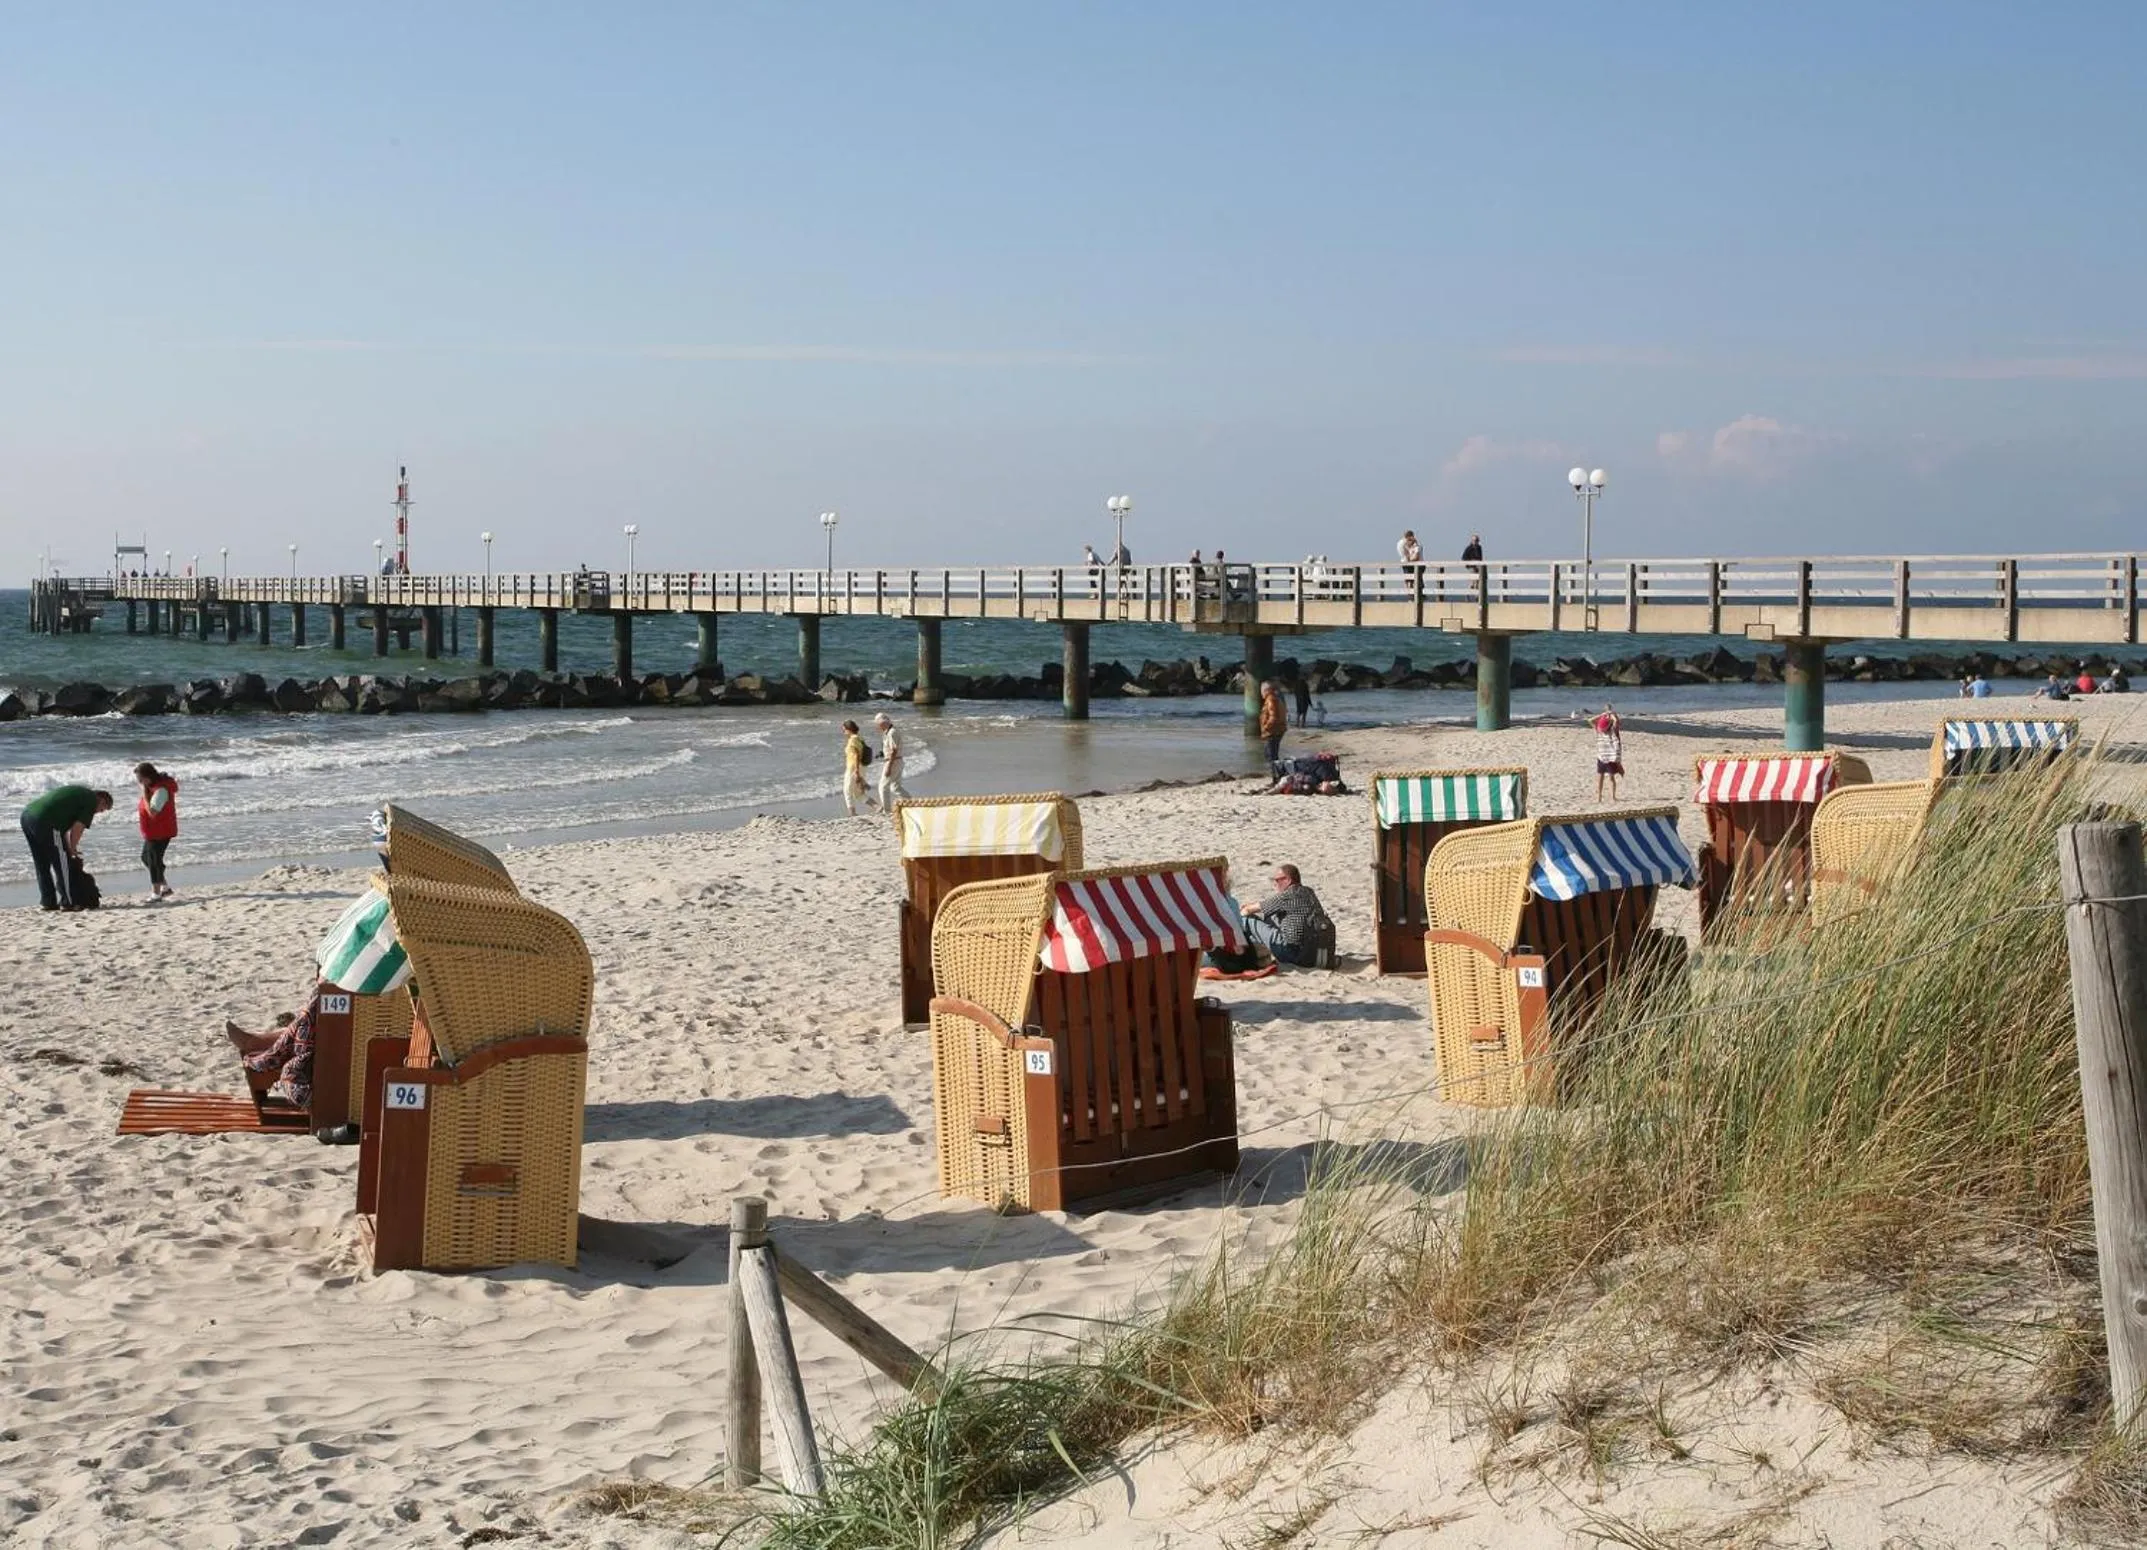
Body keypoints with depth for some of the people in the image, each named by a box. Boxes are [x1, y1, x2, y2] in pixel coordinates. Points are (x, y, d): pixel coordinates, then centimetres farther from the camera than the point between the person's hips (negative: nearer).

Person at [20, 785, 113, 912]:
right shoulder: (92, 801, 3)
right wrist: (73, 849, 9)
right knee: (61, 864, 1)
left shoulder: (79, 793, 29)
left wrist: (69, 850, 24)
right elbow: (77, 828, -5)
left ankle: (47, 901, 23)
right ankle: (67, 902, 4)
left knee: (42, 865, 18)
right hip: (44, 821, -9)